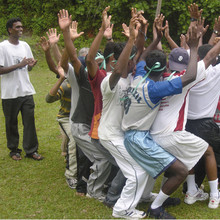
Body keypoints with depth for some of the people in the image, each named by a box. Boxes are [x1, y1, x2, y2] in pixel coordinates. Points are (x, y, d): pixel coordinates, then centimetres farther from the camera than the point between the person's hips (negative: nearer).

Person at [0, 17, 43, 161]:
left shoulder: (25, 45, 10)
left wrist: (31, 65, -6)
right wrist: (19, 65, -20)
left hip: (26, 91, 4)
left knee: (30, 121, 3)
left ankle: (31, 150, 13)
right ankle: (14, 150, 23)